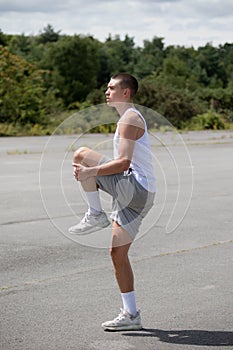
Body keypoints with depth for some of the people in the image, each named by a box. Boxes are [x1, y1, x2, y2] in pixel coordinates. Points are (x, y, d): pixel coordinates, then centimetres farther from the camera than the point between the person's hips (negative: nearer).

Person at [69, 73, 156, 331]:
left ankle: (95, 215, -10)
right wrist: (92, 175, 19)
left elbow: (124, 162, -20)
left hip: (136, 188, -10)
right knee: (118, 253, 9)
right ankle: (131, 315, 12)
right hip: (134, 194, 10)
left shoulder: (130, 119, -8)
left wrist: (90, 171, -24)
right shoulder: (129, 118, 24)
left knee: (81, 154, -14)